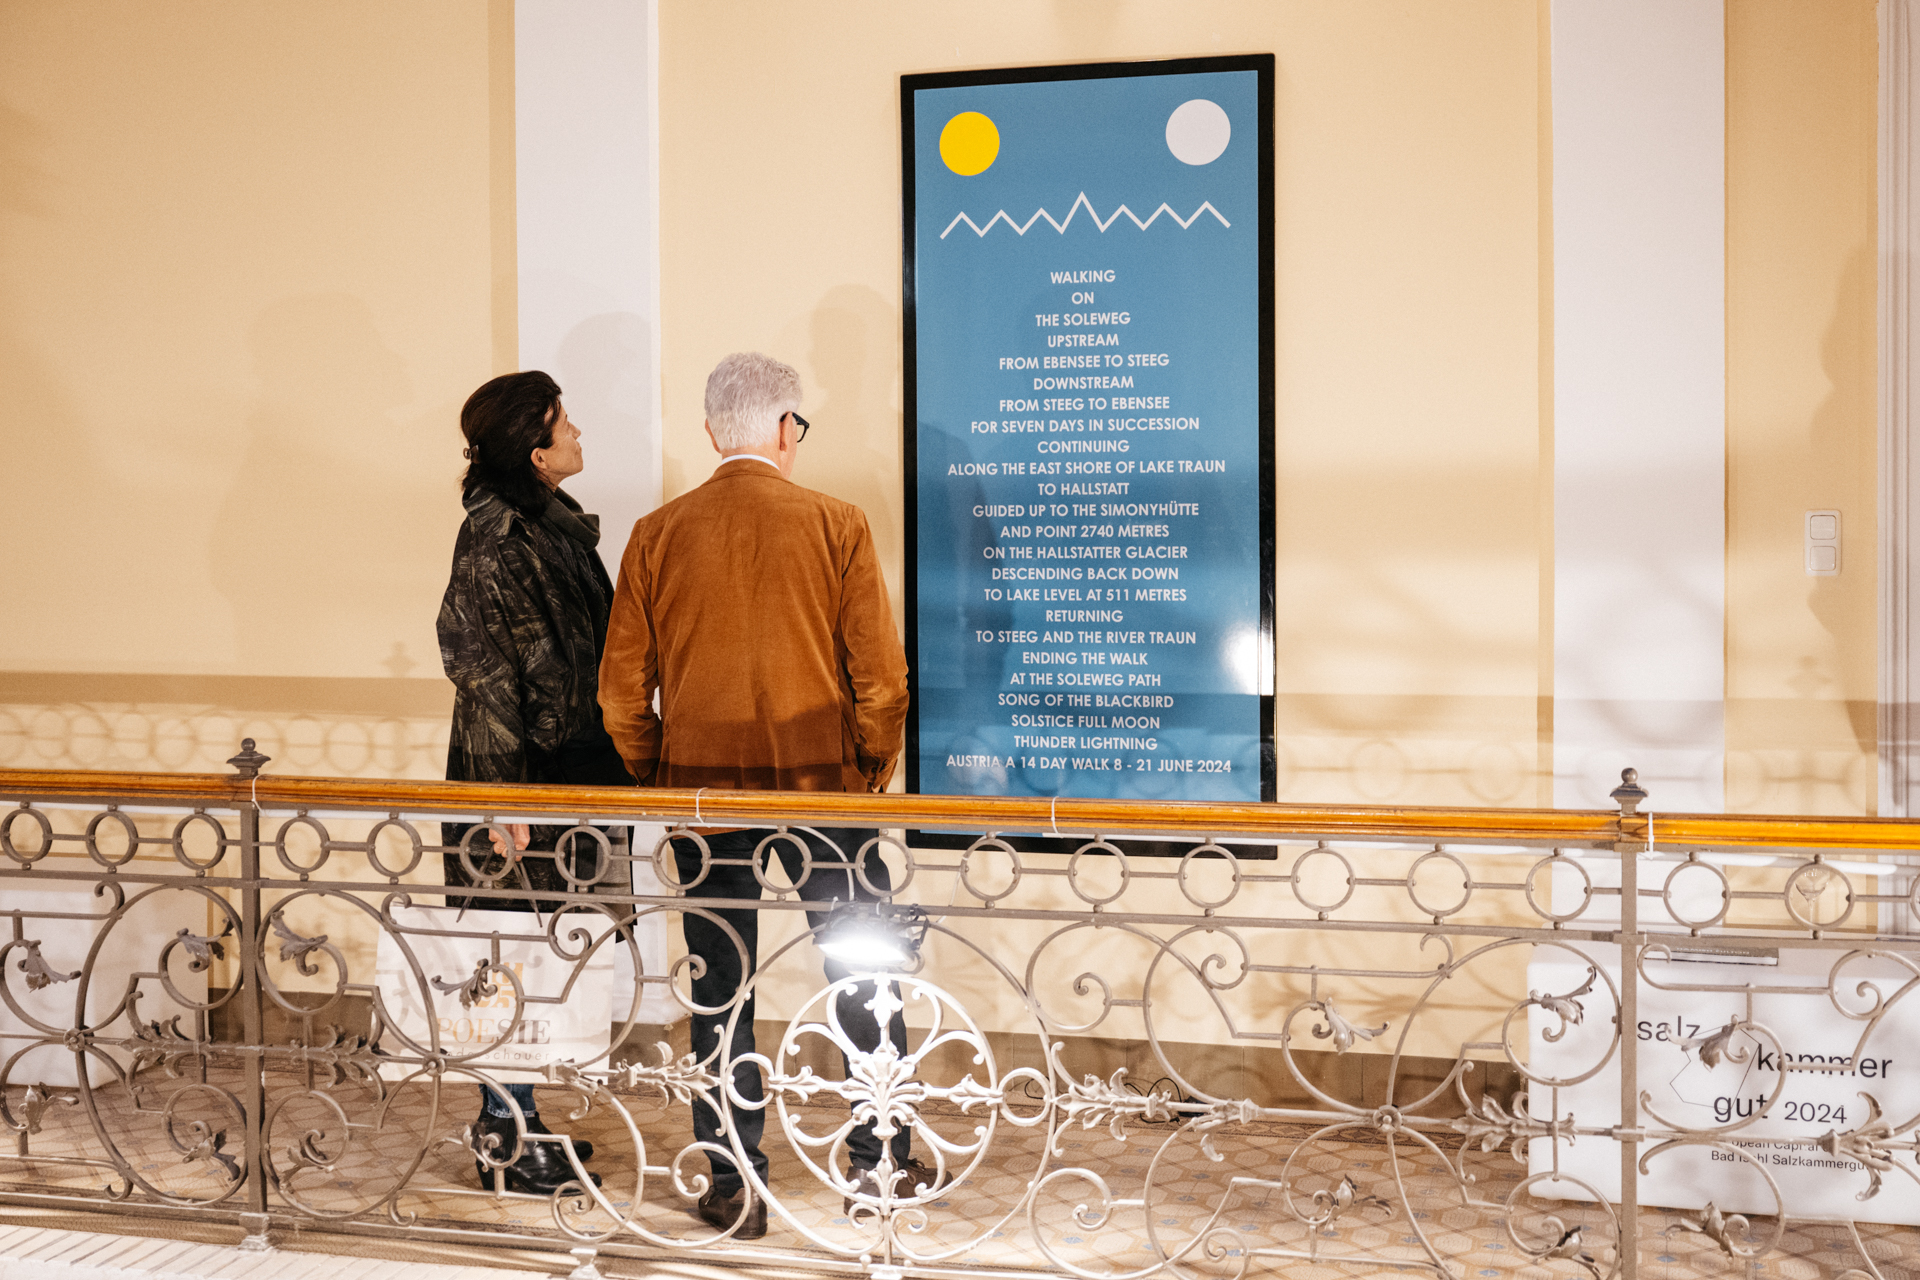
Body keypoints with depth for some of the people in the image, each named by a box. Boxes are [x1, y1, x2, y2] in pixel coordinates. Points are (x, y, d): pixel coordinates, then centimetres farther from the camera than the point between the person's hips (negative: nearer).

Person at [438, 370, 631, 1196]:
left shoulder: (558, 527, 11)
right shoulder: (495, 542, -16)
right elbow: (484, 675, -18)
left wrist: (607, 768, 20)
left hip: (567, 771, 9)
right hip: (520, 780, -9)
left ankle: (514, 1122, 26)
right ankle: (506, 1142, 11)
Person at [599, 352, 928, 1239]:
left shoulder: (658, 534, 0)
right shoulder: (835, 525, -5)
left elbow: (621, 690, 2)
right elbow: (880, 675, -6)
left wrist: (662, 781, 13)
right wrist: (870, 773, 7)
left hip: (702, 793, 2)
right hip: (823, 786, -1)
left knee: (719, 991, 10)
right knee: (865, 978, 13)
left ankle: (734, 1190, 16)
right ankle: (877, 1164, 21)